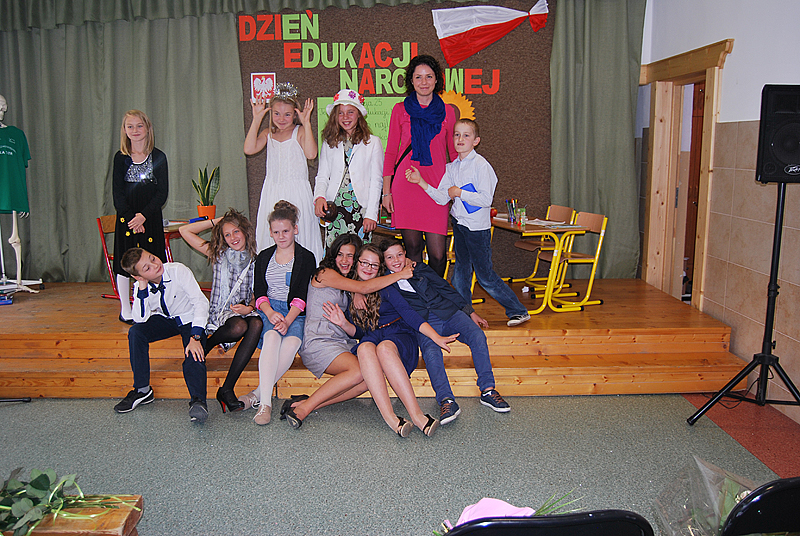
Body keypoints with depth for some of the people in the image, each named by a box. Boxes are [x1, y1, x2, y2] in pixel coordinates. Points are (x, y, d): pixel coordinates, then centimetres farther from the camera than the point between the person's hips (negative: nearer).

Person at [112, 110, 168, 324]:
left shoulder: (158, 157, 1)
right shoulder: (121, 158, 2)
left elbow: (162, 193, -3)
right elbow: (117, 194, 0)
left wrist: (143, 215, -13)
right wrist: (131, 218, -12)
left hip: (151, 218, -1)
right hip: (126, 218, 1)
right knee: (124, 264, 4)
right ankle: (125, 310, 17)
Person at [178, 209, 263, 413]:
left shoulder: (255, 260, 12)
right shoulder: (219, 254, 11)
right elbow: (185, 230, 11)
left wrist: (250, 308, -11)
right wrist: (216, 221, 13)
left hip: (245, 311, 2)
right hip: (222, 312, -1)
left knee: (257, 324, -36)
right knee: (239, 327, -37)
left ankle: (227, 389, -35)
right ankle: (207, 343, -3)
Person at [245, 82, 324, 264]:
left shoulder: (300, 132, -1)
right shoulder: (268, 133, 11)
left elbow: (311, 154, -19)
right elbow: (249, 149, -6)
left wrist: (307, 123, -17)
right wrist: (256, 120, -5)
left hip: (297, 193, -4)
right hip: (272, 192, 4)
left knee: (299, 235, -6)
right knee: (270, 235, 3)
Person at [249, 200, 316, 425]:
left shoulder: (306, 258, 9)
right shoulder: (263, 257, 18)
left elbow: (302, 296, -2)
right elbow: (259, 292, 8)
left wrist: (287, 320, -19)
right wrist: (271, 313, -14)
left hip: (296, 312, -1)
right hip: (268, 309, 1)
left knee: (292, 341, -35)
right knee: (272, 337, -34)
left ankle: (259, 394, -31)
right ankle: (265, 403, -43)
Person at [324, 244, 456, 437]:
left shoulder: (384, 287, 6)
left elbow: (408, 313, -5)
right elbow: (358, 331, 16)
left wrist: (437, 338, -17)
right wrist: (343, 324, -7)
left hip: (399, 336, -2)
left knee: (384, 348, -38)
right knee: (365, 349, -36)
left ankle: (416, 415, -46)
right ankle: (390, 418, -49)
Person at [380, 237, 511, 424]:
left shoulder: (420, 269, 17)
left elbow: (446, 289, 17)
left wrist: (470, 312, 14)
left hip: (449, 312, 3)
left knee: (478, 336, -24)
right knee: (431, 352, -36)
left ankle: (488, 390, -23)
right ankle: (446, 401, -46)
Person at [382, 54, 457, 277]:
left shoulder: (447, 112, 12)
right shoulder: (400, 110, 10)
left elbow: (454, 152, 17)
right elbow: (391, 152, 11)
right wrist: (386, 191, 5)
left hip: (436, 187, 0)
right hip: (406, 184, 0)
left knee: (438, 253, -5)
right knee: (413, 246, 3)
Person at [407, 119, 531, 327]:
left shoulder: (481, 165, -12)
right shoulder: (452, 167, 8)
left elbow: (486, 200, -19)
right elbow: (442, 198, 4)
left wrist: (459, 193, -15)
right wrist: (421, 182, -4)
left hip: (478, 227, -7)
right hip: (459, 224, 7)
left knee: (485, 276, -1)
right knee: (460, 273, 12)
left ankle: (518, 311, 13)